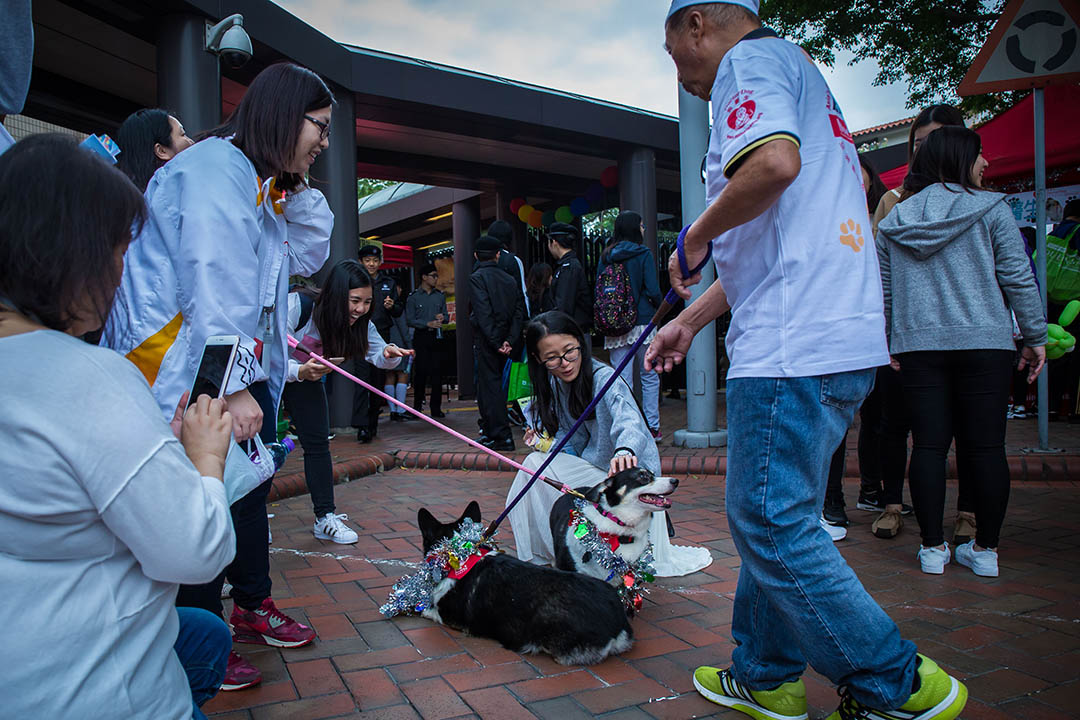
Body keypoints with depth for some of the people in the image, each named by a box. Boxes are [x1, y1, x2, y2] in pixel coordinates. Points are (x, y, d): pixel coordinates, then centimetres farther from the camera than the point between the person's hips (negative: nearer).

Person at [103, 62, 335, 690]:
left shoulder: (263, 183, 17)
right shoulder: (216, 169, -16)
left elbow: (309, 258, 20)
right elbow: (213, 285, -24)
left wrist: (299, 187, 8)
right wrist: (232, 388, -26)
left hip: (241, 366, 10)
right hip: (189, 370, -10)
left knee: (251, 485, 16)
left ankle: (253, 606, 33)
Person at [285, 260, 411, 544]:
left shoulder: (359, 324, -18)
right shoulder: (296, 306, -34)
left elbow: (378, 358, -11)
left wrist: (390, 353, -34)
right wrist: (300, 372, -51)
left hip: (308, 377, 4)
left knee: (318, 443, -1)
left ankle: (325, 517, 4)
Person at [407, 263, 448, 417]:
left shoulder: (440, 296, 14)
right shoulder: (413, 297, 1)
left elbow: (446, 315, 19)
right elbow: (410, 320, -5)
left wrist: (442, 318, -4)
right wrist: (428, 324, -16)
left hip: (437, 337, 3)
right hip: (421, 337, -3)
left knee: (437, 372, 1)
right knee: (420, 371, -3)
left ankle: (436, 408, 6)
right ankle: (417, 406, 9)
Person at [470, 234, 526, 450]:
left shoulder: (477, 278, -8)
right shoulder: (509, 279, 11)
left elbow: (483, 314, -17)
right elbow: (519, 312, 3)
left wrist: (497, 342, -15)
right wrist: (509, 341, -3)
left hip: (486, 341, -6)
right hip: (503, 341, 6)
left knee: (491, 385, -4)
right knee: (488, 382, 18)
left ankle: (502, 436, -5)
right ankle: (489, 430, 29)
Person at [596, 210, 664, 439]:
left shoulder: (605, 256, 7)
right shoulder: (643, 254, -5)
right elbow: (653, 290, -11)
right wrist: (660, 308, 8)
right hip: (642, 321, -3)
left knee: (622, 378, 5)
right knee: (649, 376, 7)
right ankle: (652, 427, 10)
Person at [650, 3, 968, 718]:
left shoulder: (749, 58, -1)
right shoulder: (800, 74, 29)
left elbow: (774, 163, -26)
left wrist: (695, 236, -7)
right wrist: (689, 321, 27)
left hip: (794, 343, -10)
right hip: (845, 338, 10)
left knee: (771, 523, -4)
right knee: (775, 516, 15)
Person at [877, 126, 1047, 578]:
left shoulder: (893, 222, 9)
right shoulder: (990, 210, 0)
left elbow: (883, 292, 11)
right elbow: (1018, 277, -1)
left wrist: (889, 346, 17)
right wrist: (1036, 337, 6)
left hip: (918, 346, 2)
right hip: (985, 342, -2)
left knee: (928, 445, 4)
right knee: (985, 446, 4)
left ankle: (933, 547, 8)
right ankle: (985, 549, 12)